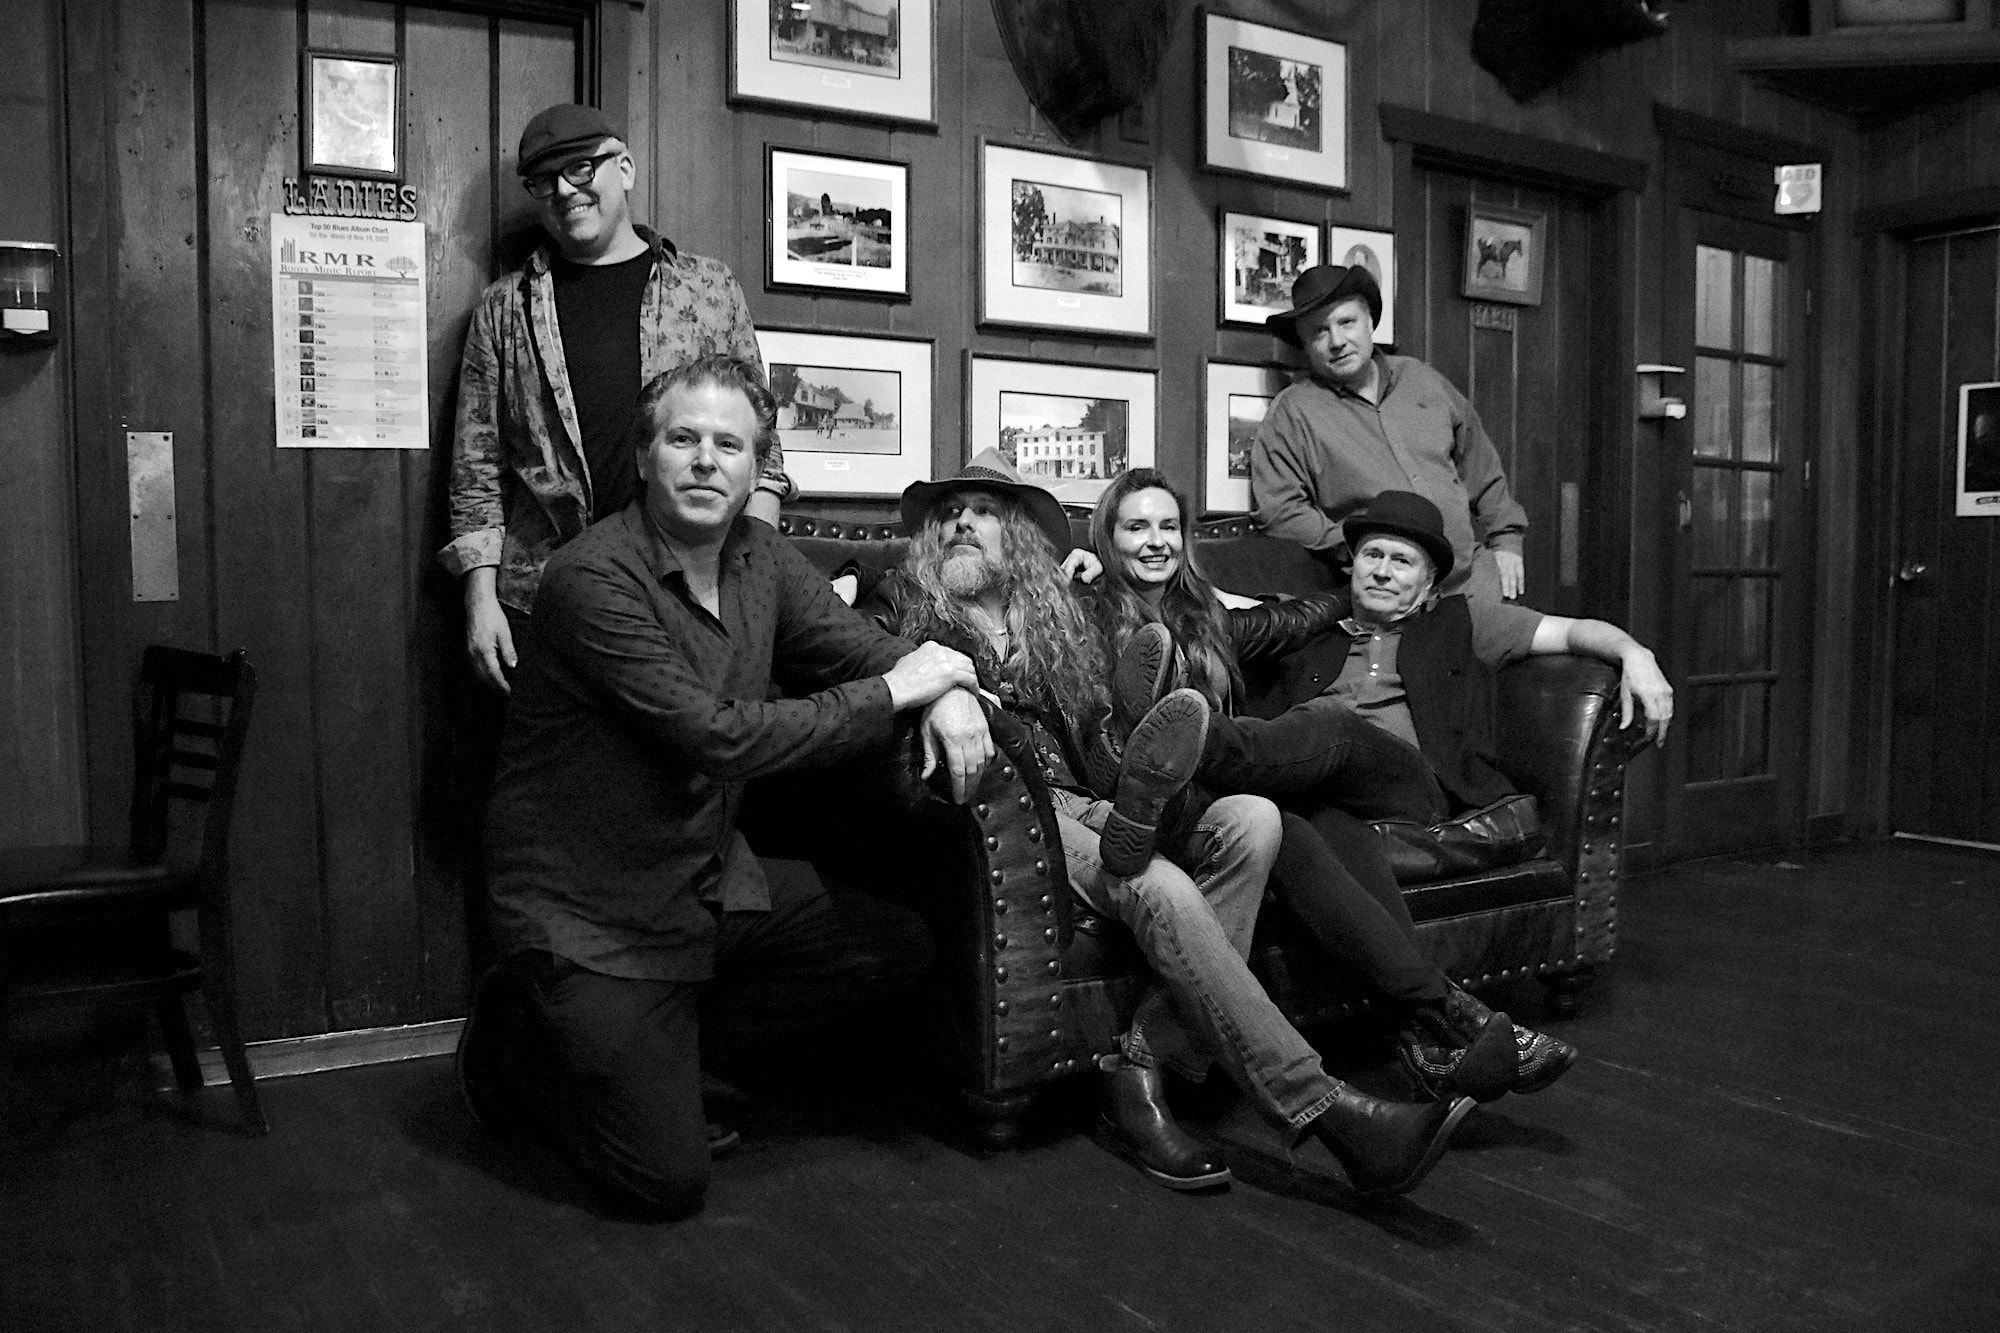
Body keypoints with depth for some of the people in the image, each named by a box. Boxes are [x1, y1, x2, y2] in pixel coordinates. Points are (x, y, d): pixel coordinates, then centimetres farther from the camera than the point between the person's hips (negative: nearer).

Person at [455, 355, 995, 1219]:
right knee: (670, 1179, -10)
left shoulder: (759, 557, 2)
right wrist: (891, 695, -22)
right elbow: (717, 738, -28)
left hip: (713, 882, 8)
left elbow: (856, 646, 6)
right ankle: (522, 1043, 18)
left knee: (898, 949, 3)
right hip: (589, 913, -8)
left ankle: (651, 1050, 10)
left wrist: (948, 689, -17)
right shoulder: (593, 579, -22)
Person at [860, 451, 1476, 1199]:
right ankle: (1324, 1110, -31)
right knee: (1158, 889, -32)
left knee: (1252, 821, -22)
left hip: (1084, 805, 6)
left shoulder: (1057, 615, 27)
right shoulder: (901, 613, 15)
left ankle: (1140, 1071, -28)